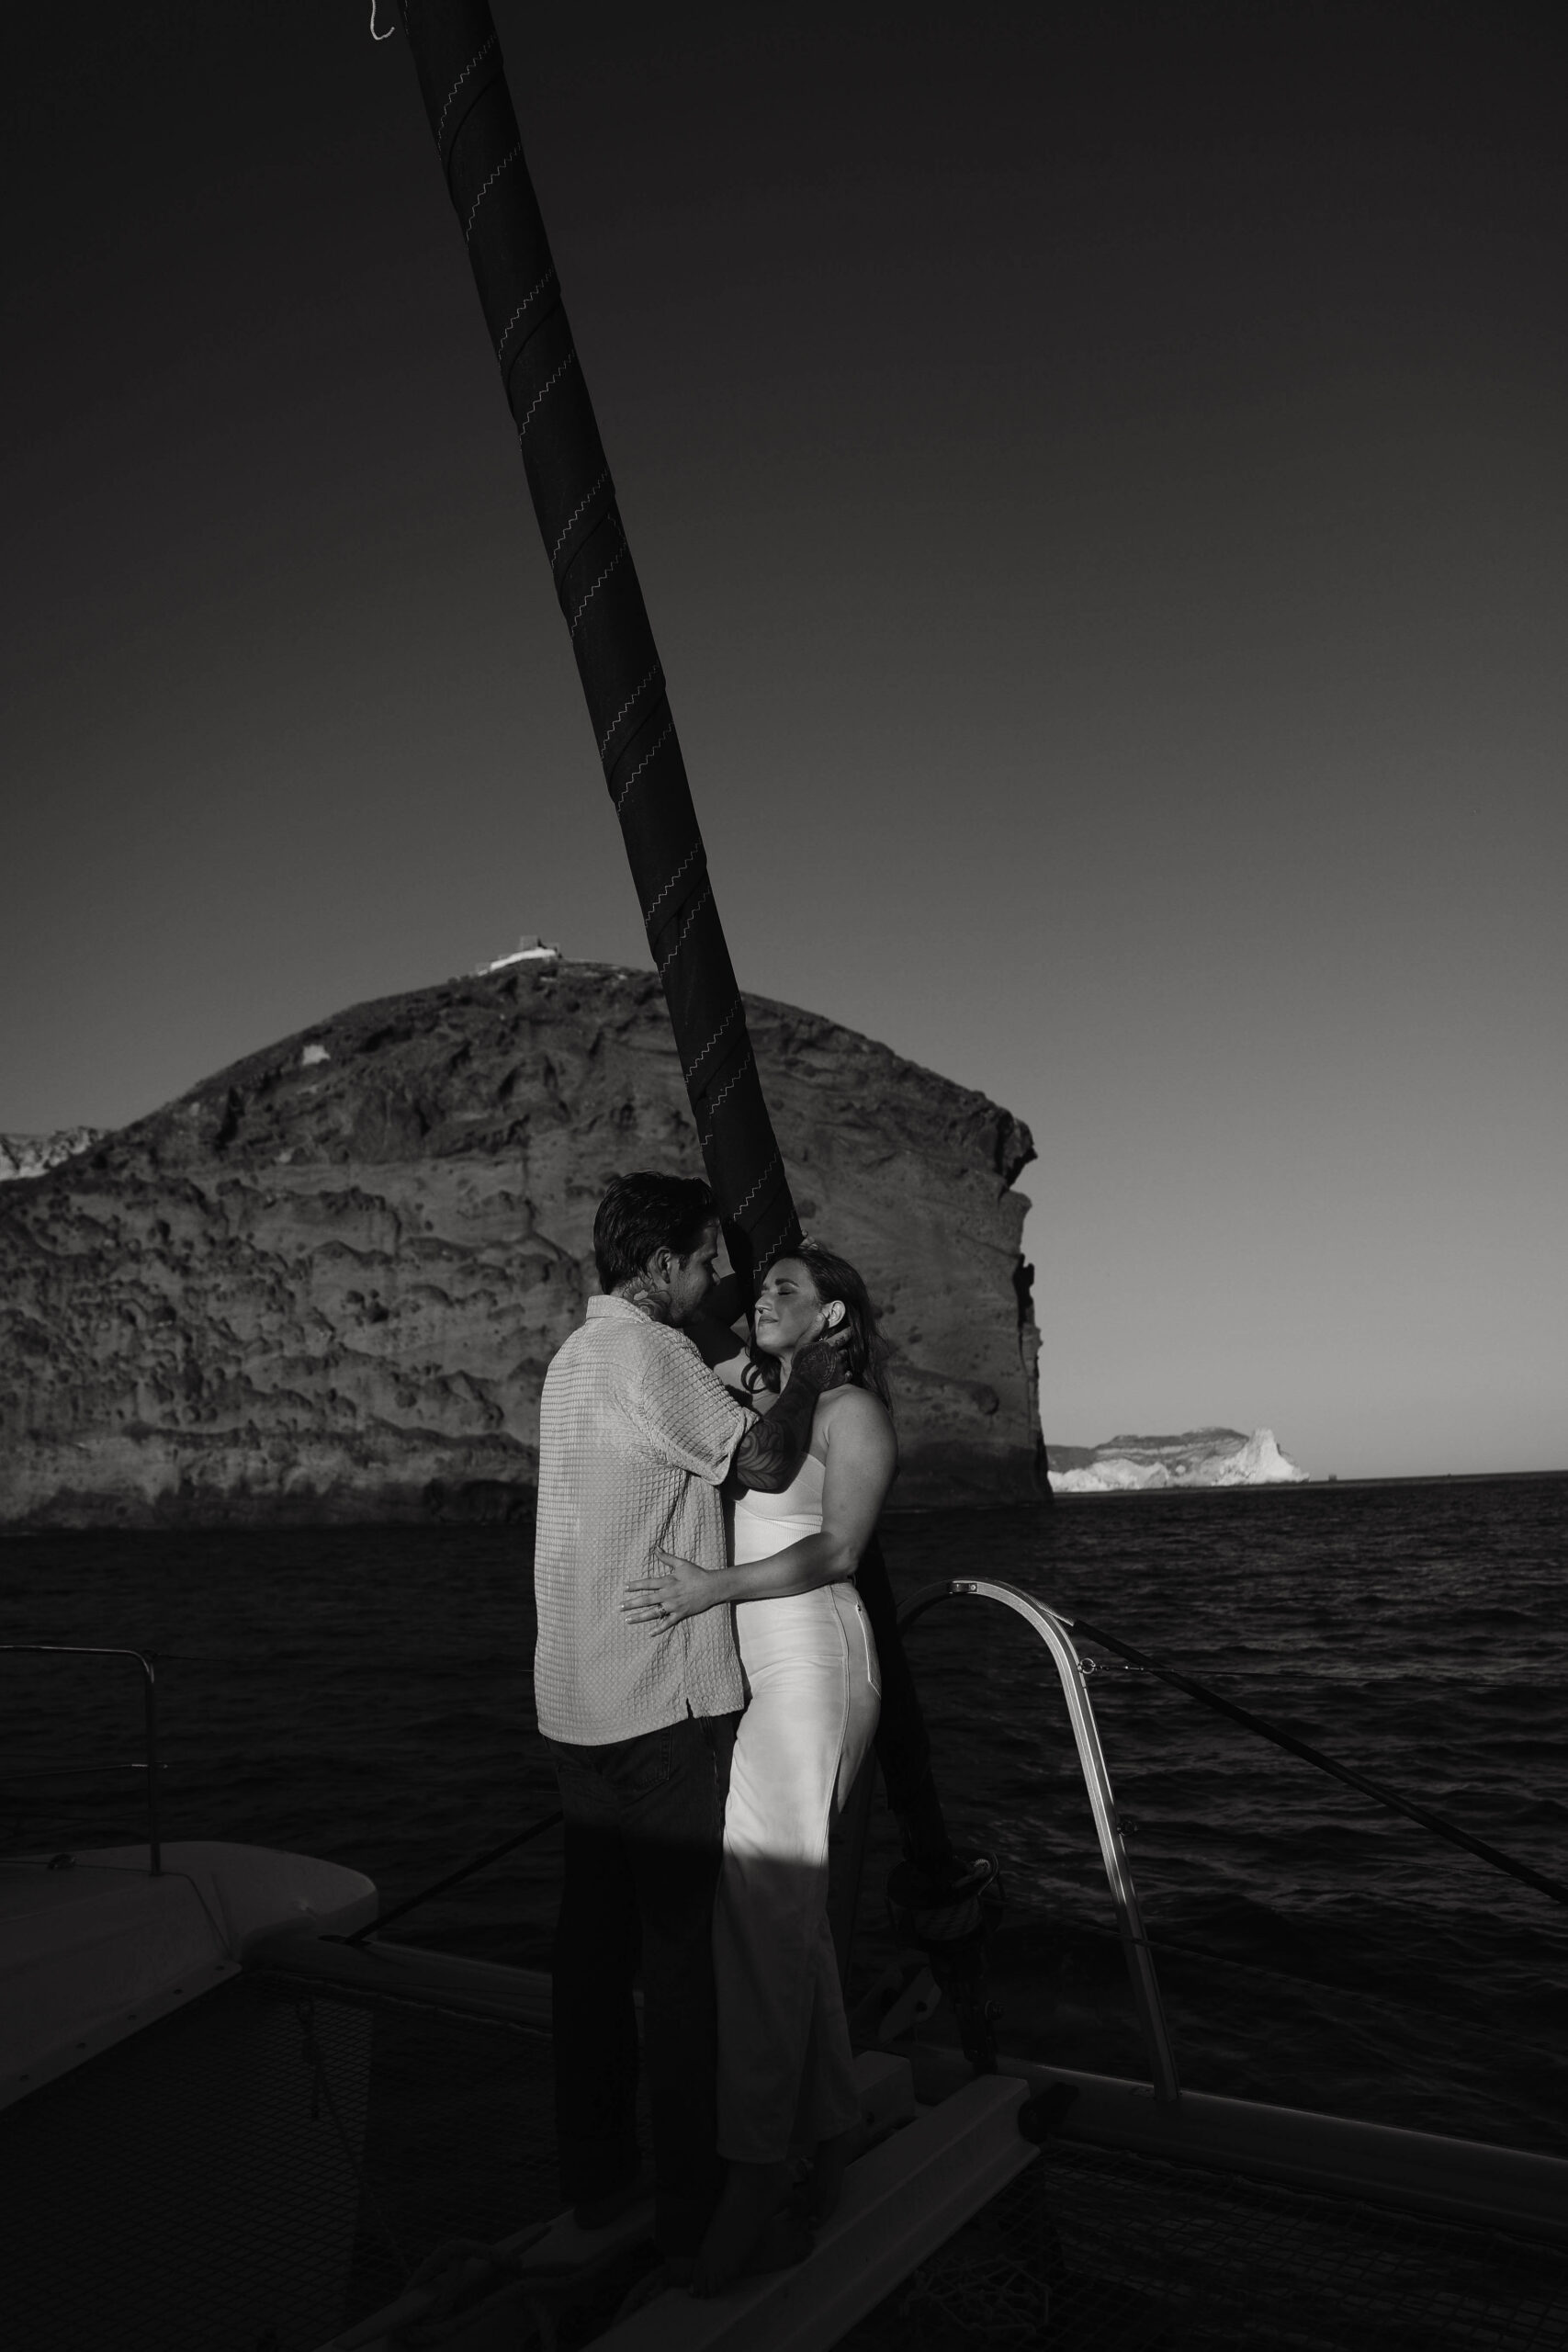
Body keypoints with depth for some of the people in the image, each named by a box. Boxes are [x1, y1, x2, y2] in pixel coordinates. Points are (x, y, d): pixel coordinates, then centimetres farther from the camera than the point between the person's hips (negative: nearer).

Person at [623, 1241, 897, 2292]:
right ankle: (830, 2124, 24)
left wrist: (714, 1589, -25)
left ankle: (756, 2169, 4)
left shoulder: (852, 1411, -4)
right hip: (746, 1664, 7)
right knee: (788, 1907, 11)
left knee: (766, 1901, -6)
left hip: (807, 1662, -7)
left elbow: (837, 1549, -16)